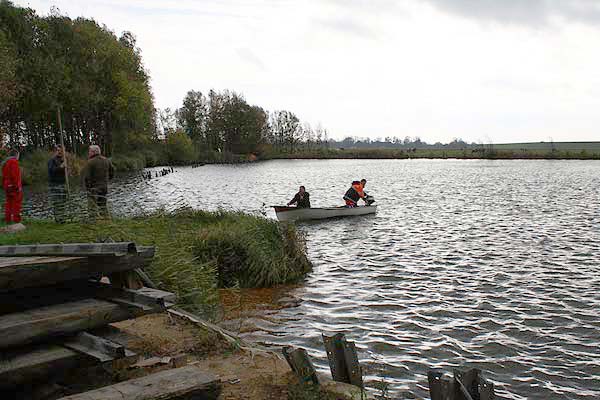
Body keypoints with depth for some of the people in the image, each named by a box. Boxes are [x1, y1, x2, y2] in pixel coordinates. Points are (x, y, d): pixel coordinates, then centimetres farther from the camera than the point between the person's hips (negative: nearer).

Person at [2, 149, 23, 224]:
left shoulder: (5, 163, 16)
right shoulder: (14, 162, -12)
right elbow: (15, 175, -20)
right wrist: (18, 186, -20)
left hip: (7, 186, 9)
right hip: (15, 186, -8)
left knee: (9, 202, 11)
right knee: (16, 202, -6)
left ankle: (8, 219, 11)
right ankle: (16, 219, -8)